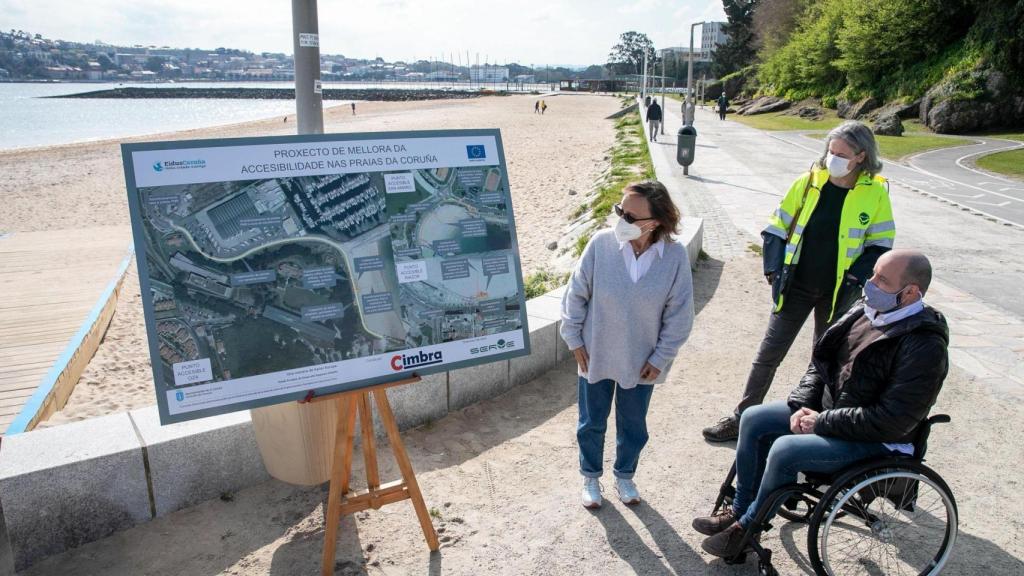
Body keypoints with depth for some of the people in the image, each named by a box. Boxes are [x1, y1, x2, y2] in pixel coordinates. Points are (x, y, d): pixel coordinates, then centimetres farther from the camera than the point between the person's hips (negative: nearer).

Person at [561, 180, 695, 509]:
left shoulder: (675, 256, -17)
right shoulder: (601, 244, -18)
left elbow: (679, 315, -7)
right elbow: (576, 294, -6)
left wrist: (660, 358, -5)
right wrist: (574, 340, -4)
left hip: (641, 362, 0)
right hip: (596, 356, 0)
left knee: (633, 427, 19)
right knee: (592, 424, 17)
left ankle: (624, 476, 45)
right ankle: (591, 477, 42)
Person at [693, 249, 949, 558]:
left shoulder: (924, 347, -24)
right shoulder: (866, 311, 0)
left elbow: (891, 421, -27)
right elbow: (822, 361, 8)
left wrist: (822, 423, -22)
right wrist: (801, 405, -7)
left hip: (877, 441, -8)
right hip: (827, 409, 9)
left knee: (785, 450, -26)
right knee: (753, 420, -2)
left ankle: (747, 527, -1)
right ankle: (740, 509, 12)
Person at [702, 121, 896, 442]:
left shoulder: (875, 193, -7)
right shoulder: (808, 182, -4)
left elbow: (880, 246, 0)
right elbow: (777, 228, 3)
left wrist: (854, 280, -12)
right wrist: (774, 270, -6)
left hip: (837, 294, -1)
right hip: (797, 286, 1)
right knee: (768, 355, 3)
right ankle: (741, 419, 13)